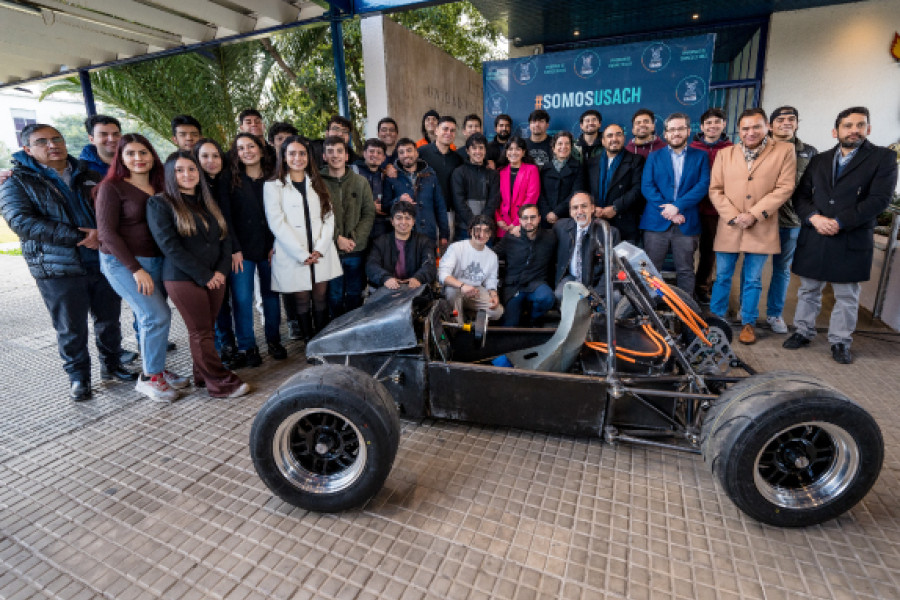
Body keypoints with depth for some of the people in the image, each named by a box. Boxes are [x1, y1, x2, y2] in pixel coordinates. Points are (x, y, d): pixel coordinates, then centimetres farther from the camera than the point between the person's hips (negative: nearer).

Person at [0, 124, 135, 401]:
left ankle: (111, 365, 30)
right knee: (71, 329, 6)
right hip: (58, 269, -3)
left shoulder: (88, 176, 13)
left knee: (109, 320, 13)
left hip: (104, 261, 3)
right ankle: (78, 377, 22)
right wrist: (79, 237, -22)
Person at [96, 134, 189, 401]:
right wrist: (136, 269, -15)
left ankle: (156, 369, 20)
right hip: (123, 262, -5)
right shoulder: (112, 187, -5)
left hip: (156, 261, 5)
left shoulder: (160, 188, 11)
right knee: (156, 315, -12)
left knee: (149, 318, 7)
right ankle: (149, 377, 3)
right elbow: (106, 232, -10)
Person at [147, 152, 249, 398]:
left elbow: (225, 237, 11)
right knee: (201, 331, -2)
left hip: (215, 277, 5)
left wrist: (221, 269, -4)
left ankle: (202, 376, 21)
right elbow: (170, 246, -11)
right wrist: (203, 275, -13)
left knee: (206, 328, 9)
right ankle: (220, 382, 3)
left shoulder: (208, 202, 15)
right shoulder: (160, 204, -3)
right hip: (183, 278, -5)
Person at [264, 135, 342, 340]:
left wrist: (320, 249, -7)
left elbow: (328, 217, 7)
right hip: (292, 257, -3)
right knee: (302, 300, 2)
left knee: (320, 298, 4)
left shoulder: (318, 185, 15)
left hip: (321, 254, 3)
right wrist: (302, 254, -13)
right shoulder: (273, 186, 3)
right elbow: (277, 223, -6)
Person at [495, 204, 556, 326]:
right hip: (512, 286, 0)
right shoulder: (510, 239, 4)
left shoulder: (549, 237, 5)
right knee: (509, 326, -9)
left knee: (546, 297, -34)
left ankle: (535, 319, 0)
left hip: (537, 284, 0)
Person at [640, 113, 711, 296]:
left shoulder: (700, 157, 12)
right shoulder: (654, 157, 12)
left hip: (686, 224, 0)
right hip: (656, 222, 0)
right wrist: (667, 210, -11)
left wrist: (677, 206, -15)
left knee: (685, 271, 5)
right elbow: (646, 187, 0)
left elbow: (703, 185, -1)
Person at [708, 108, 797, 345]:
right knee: (722, 276, 10)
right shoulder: (724, 154, 8)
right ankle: (716, 317, 25)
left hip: (761, 229, -1)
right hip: (729, 228, 1)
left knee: (753, 280, 8)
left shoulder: (784, 151, 4)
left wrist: (754, 215, -14)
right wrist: (733, 216, -10)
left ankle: (748, 322, 22)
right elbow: (715, 190, 2)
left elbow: (784, 188, -4)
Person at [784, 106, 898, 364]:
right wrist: (814, 217, -12)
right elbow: (801, 195, 7)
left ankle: (840, 342, 18)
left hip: (852, 241, -3)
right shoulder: (818, 160, 12)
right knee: (808, 291, 11)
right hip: (813, 238, 3)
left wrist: (839, 222, -17)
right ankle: (803, 332, 24)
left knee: (847, 296, 6)